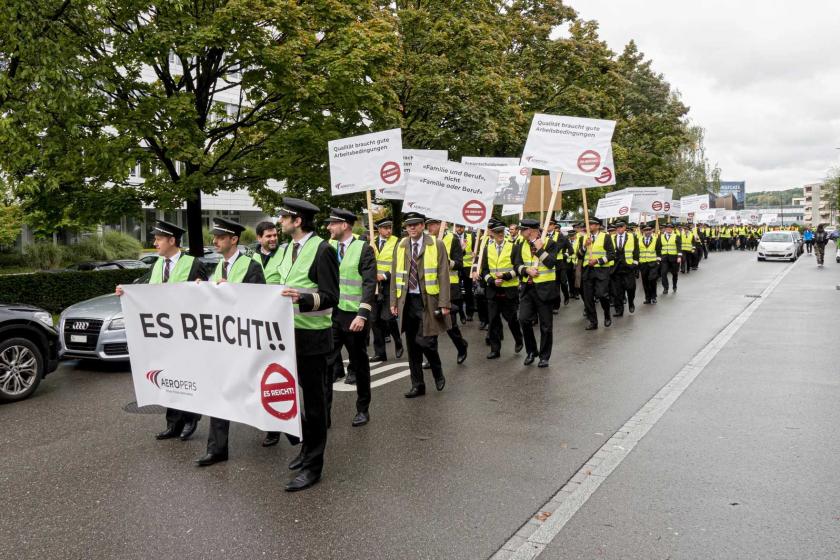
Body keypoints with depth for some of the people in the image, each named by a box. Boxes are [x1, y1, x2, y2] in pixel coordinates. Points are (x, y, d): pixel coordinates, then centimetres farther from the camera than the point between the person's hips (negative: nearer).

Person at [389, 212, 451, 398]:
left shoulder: (436, 245, -2)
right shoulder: (401, 246, 10)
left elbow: (443, 275, -5)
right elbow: (395, 275, 12)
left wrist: (444, 304, -11)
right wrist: (394, 302, 7)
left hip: (428, 301, -4)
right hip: (407, 301, 4)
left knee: (426, 341, -8)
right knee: (412, 345, 8)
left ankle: (438, 374, 21)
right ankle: (417, 385, 20)